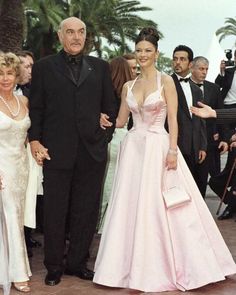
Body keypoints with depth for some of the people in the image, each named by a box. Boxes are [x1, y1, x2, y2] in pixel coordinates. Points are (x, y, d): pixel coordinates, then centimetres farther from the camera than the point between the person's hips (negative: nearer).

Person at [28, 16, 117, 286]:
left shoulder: (100, 67, 10)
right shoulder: (44, 67, 4)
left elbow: (109, 106, 11)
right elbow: (35, 108, 2)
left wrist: (105, 137, 4)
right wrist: (35, 141, -6)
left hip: (92, 152, 2)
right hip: (56, 152, -2)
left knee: (86, 211, 10)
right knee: (54, 212, 6)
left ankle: (77, 262, 24)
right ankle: (54, 266, 19)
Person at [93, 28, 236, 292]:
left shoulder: (166, 81, -2)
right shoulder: (128, 86, 11)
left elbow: (173, 119, -7)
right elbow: (121, 120, 16)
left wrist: (172, 150, -15)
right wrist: (106, 122, -1)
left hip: (158, 147, -4)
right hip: (133, 148, 5)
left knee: (159, 207, -2)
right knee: (131, 206, 4)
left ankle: (164, 267, 12)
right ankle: (137, 265, 15)